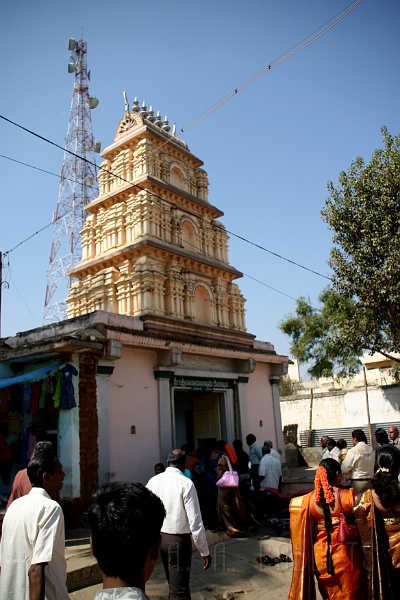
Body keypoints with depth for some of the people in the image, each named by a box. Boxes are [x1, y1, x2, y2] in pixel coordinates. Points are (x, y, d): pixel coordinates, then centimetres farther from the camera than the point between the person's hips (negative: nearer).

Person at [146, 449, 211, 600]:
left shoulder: (153, 481, -2)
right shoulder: (186, 483, -17)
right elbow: (195, 521, -17)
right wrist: (204, 551, -9)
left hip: (158, 537, 6)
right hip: (178, 540, -6)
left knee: (173, 584, 25)